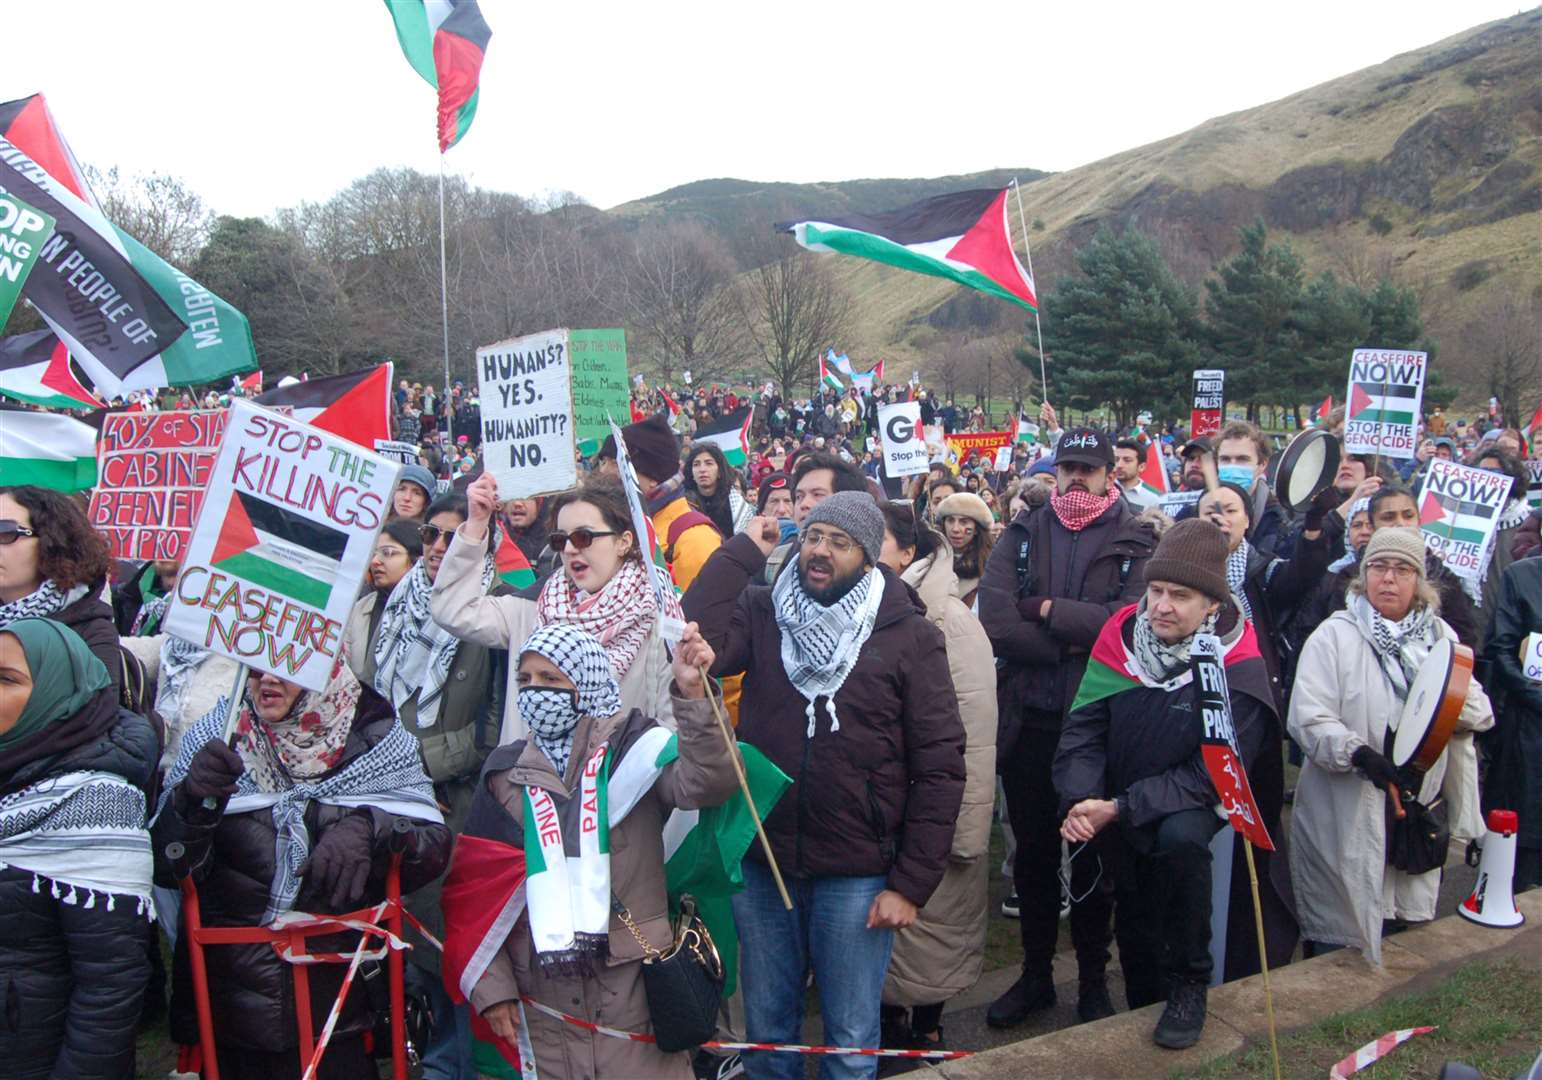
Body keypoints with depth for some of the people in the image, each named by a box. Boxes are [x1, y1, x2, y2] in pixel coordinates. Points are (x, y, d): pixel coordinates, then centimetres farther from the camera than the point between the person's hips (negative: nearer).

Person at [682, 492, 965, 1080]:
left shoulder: (910, 636, -6)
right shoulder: (761, 612, 1)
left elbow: (939, 767, -6)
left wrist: (911, 882, -10)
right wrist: (741, 550, -11)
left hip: (857, 872, -2)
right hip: (761, 860, 2)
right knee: (766, 1029, 19)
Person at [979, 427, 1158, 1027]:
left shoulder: (1136, 540, -1)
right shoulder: (1022, 534, 5)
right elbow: (995, 620, -10)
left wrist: (1048, 611, -14)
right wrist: (1074, 641, -15)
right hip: (1029, 718, 2)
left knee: (1094, 852, 11)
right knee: (1033, 849, 14)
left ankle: (1093, 979, 28)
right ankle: (1035, 973, 30)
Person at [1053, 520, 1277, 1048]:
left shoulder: (1238, 667, -20)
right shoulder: (1123, 634, -12)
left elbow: (1212, 773, -22)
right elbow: (1084, 727, -9)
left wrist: (1121, 808, -29)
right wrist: (1081, 800, -26)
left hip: (1192, 803, -4)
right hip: (1118, 808, 4)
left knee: (1180, 837, -33)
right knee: (1133, 922, 11)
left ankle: (1187, 986, -14)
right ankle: (1142, 1006, 39)